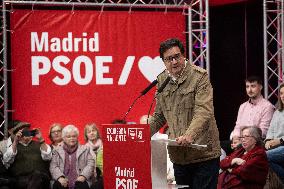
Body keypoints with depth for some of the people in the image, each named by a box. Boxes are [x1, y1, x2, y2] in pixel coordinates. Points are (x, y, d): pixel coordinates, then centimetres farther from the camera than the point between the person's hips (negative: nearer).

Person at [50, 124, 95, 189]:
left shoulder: (85, 149, 19)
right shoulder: (57, 151, 19)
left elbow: (90, 164, 8)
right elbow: (53, 167, 7)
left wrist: (83, 176, -11)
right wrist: (60, 177, -14)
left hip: (79, 181, 0)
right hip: (63, 181, 0)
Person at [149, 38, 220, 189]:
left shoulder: (200, 76, -9)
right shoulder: (162, 80, 10)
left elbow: (204, 112, -20)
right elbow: (159, 115, 19)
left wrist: (189, 136, -34)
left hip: (203, 154, -6)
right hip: (178, 156, 6)